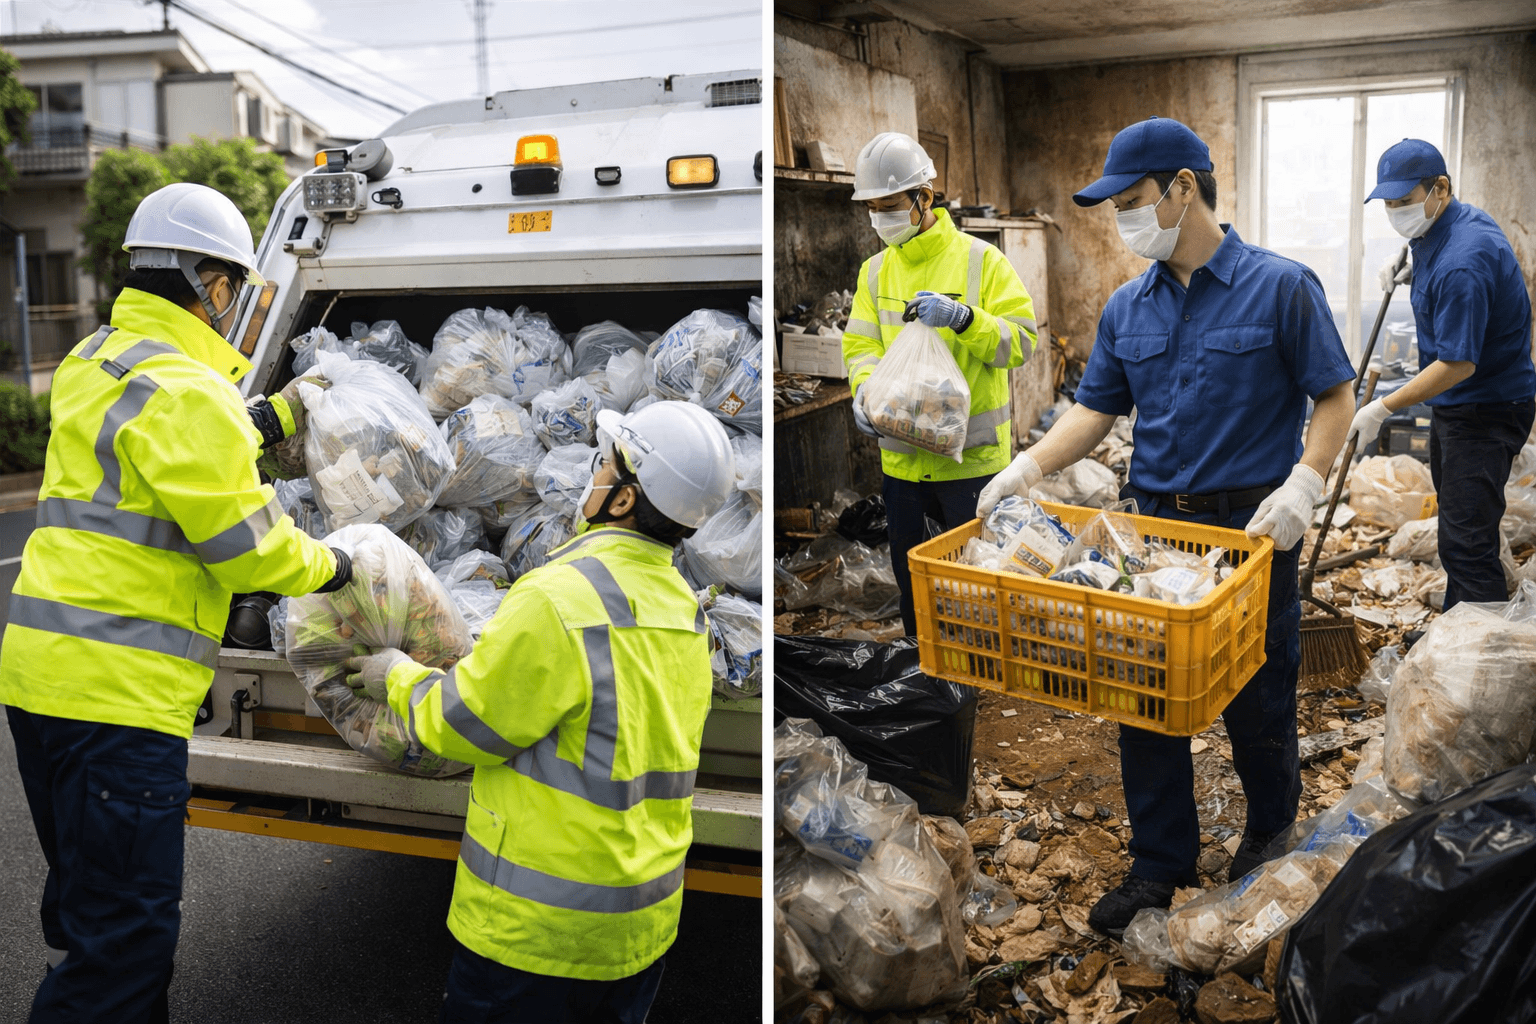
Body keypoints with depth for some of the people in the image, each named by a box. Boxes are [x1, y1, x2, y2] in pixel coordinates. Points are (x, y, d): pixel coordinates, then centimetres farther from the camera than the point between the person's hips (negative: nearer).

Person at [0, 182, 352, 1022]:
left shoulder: (95, 361, 16)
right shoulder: (184, 390, -15)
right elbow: (243, 540, -12)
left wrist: (276, 416, 35)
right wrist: (328, 567, 5)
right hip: (116, 684, -10)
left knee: (87, 907, 23)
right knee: (127, 930, -3)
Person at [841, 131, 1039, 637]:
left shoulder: (981, 260, -6)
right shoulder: (875, 271, 8)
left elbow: (1021, 342, -12)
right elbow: (860, 345, 5)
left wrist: (963, 318, -29)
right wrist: (865, 387, -17)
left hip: (971, 454, -4)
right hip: (901, 456, 4)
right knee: (909, 575, 15)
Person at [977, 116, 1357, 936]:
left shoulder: (1279, 286, -7)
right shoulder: (1127, 307, 7)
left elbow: (1334, 396, -5)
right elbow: (1095, 409, 8)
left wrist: (1302, 485, -19)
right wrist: (1028, 467, -8)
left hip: (1251, 529, -4)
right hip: (1154, 523, 4)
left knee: (1255, 705, 9)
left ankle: (1271, 835, 36)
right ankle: (1160, 865, 22)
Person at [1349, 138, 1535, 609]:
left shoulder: (1461, 264, -28)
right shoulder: (1465, 217, 4)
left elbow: (1458, 364, -28)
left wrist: (1382, 408, -23)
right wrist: (1410, 266, 10)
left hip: (1487, 411, -11)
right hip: (1454, 406, 11)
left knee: (1467, 544, -11)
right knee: (1457, 529, 19)